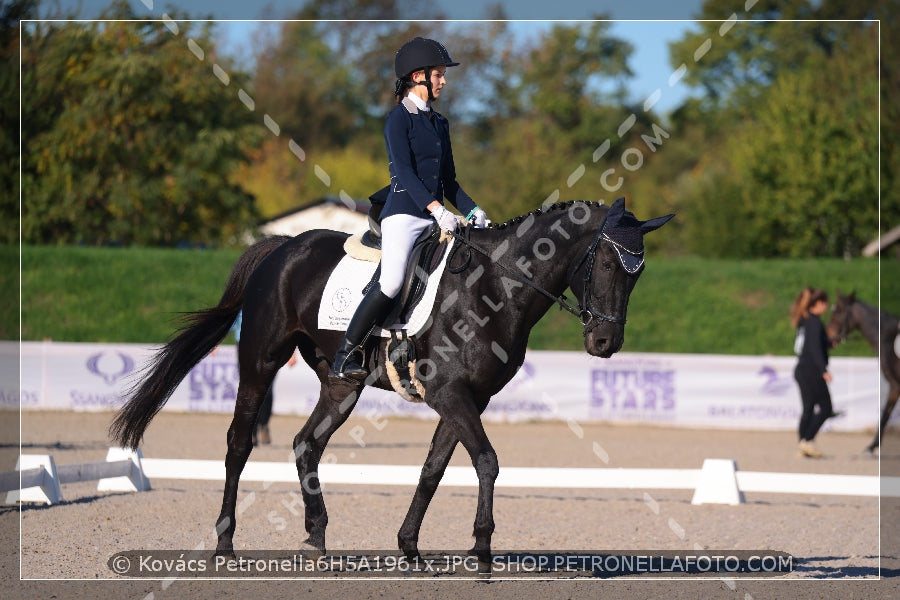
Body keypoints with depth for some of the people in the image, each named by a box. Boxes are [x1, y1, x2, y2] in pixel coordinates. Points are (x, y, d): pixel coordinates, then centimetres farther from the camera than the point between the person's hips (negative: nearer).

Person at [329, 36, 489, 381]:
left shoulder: (439, 123, 20)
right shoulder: (399, 119, -3)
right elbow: (404, 171, -15)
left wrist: (472, 210, 6)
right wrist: (437, 210, -26)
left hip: (436, 217, 8)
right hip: (404, 213, -8)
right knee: (392, 281, -25)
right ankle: (344, 358, -18)